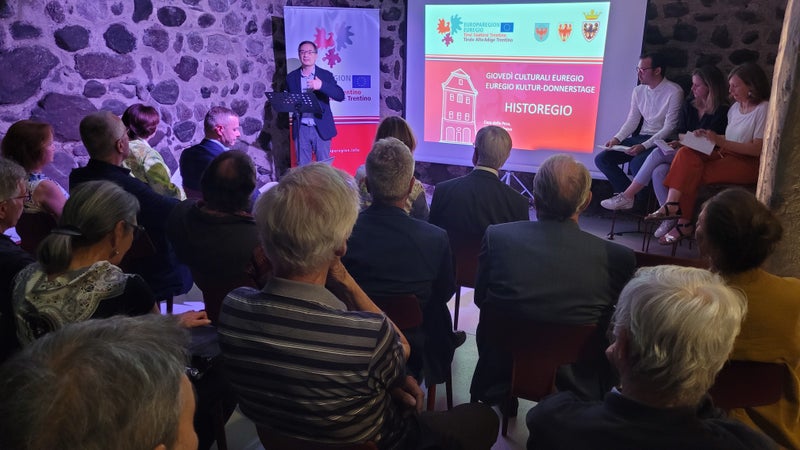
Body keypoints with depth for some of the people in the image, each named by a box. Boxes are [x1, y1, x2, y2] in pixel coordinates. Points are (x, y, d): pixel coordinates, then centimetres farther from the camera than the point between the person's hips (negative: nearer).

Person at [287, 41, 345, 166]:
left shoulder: (325, 75, 1)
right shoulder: (291, 77, 8)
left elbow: (340, 96, -9)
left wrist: (322, 85, -25)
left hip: (321, 128, -2)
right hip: (301, 129, 2)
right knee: (302, 166, 5)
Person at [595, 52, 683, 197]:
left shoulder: (674, 92, -11)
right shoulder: (639, 91, 9)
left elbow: (669, 128, -14)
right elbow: (632, 121, 11)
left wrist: (644, 146, -24)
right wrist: (617, 138, -7)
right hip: (641, 137, 7)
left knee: (636, 164, -35)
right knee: (601, 159, -9)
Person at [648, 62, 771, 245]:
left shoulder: (764, 109, -8)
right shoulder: (736, 107, 17)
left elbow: (758, 149, -16)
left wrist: (722, 142, -21)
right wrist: (708, 137, 1)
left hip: (748, 164, -7)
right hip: (726, 155, 7)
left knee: (690, 174, -25)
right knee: (686, 154, -21)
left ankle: (684, 224, -12)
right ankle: (672, 205, -32)